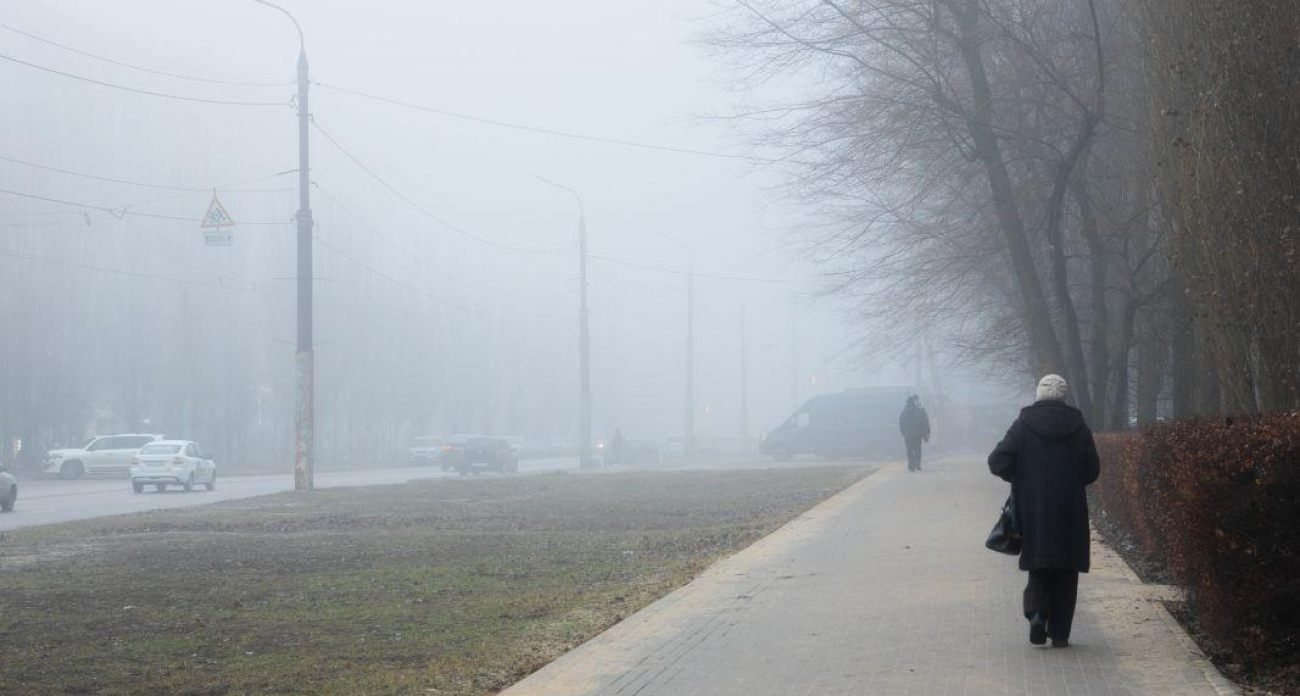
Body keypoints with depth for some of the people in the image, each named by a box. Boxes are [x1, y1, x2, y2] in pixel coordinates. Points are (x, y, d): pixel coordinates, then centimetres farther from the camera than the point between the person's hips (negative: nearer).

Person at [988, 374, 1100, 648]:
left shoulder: (1023, 425, -5)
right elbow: (1092, 471, 3)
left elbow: (998, 462, -10)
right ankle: (1060, 633, 6)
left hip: (1033, 511, 0)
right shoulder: (1078, 427, -1)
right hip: (1070, 512, 0)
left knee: (1039, 568, 11)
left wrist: (1017, 478, 9)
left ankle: (1036, 611, -13)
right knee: (1065, 574, 7)